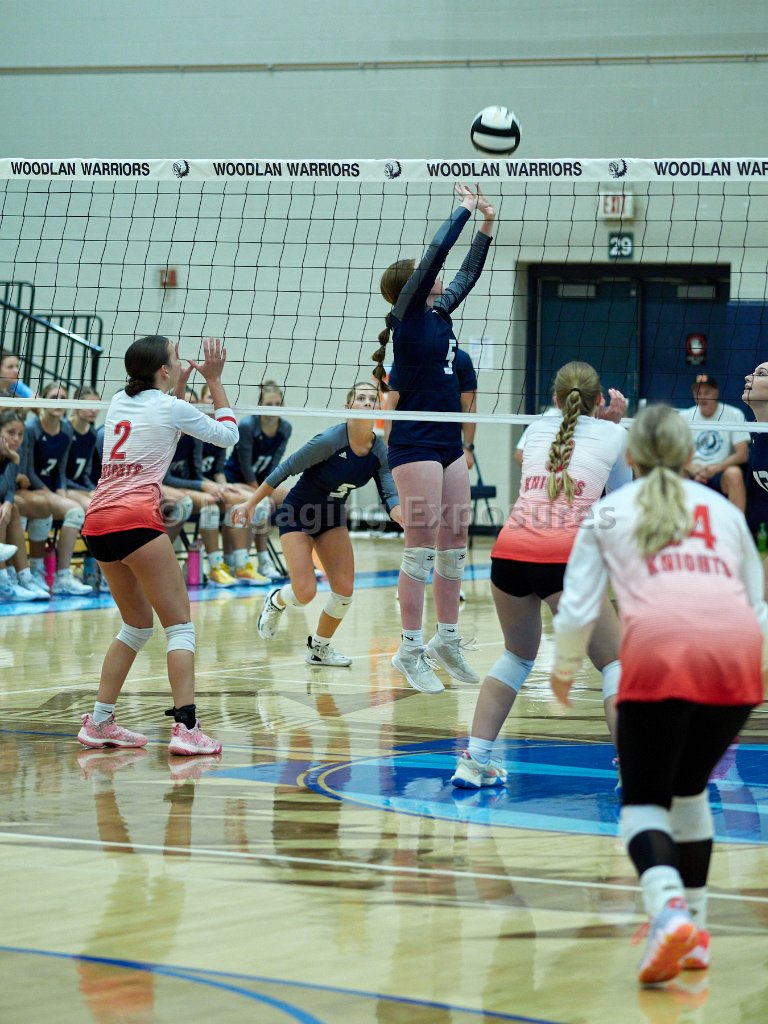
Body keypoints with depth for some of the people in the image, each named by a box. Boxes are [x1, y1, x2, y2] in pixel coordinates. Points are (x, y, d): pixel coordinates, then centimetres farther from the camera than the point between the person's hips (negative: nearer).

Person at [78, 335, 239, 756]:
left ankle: (99, 722, 15)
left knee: (137, 625, 20)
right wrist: (214, 380, 20)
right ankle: (185, 726, -16)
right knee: (180, 624, -4)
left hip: (97, 523, 7)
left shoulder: (119, 402, 17)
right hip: (136, 518, -7)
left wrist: (180, 385, 33)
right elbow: (227, 433, 15)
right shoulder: (172, 408, -1)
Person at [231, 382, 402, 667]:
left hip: (332, 518, 5)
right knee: (305, 592, -15)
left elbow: (390, 495, -16)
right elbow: (286, 468, -20)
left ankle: (319, 648, 18)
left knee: (345, 590, -6)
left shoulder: (379, 452, -10)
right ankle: (276, 601, 22)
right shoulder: (330, 440, -27)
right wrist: (251, 503, -16)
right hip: (297, 515, -5)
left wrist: (400, 514, -40)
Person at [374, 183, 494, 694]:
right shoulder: (408, 313, -7)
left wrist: (487, 226, 17)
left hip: (449, 444, 8)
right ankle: (412, 649, -2)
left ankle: (447, 639, 19)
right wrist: (465, 209, -4)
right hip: (416, 444, -8)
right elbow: (437, 251, -13)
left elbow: (466, 275, 24)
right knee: (422, 546, -7)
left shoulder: (438, 313, 12)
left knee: (455, 543, 9)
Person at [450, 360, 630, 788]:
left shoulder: (537, 429, 23)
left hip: (510, 551, 4)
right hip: (564, 556, -4)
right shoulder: (613, 434, 13)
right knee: (615, 661, 7)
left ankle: (475, 758, 18)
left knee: (518, 656, 26)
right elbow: (621, 492, 31)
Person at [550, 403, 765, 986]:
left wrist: (565, 668, 35)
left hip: (660, 653, -3)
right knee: (689, 787, 24)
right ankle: (695, 931, 23)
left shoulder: (610, 512, 21)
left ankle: (669, 910, -22)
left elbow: (578, 608, 16)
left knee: (643, 799, 6)